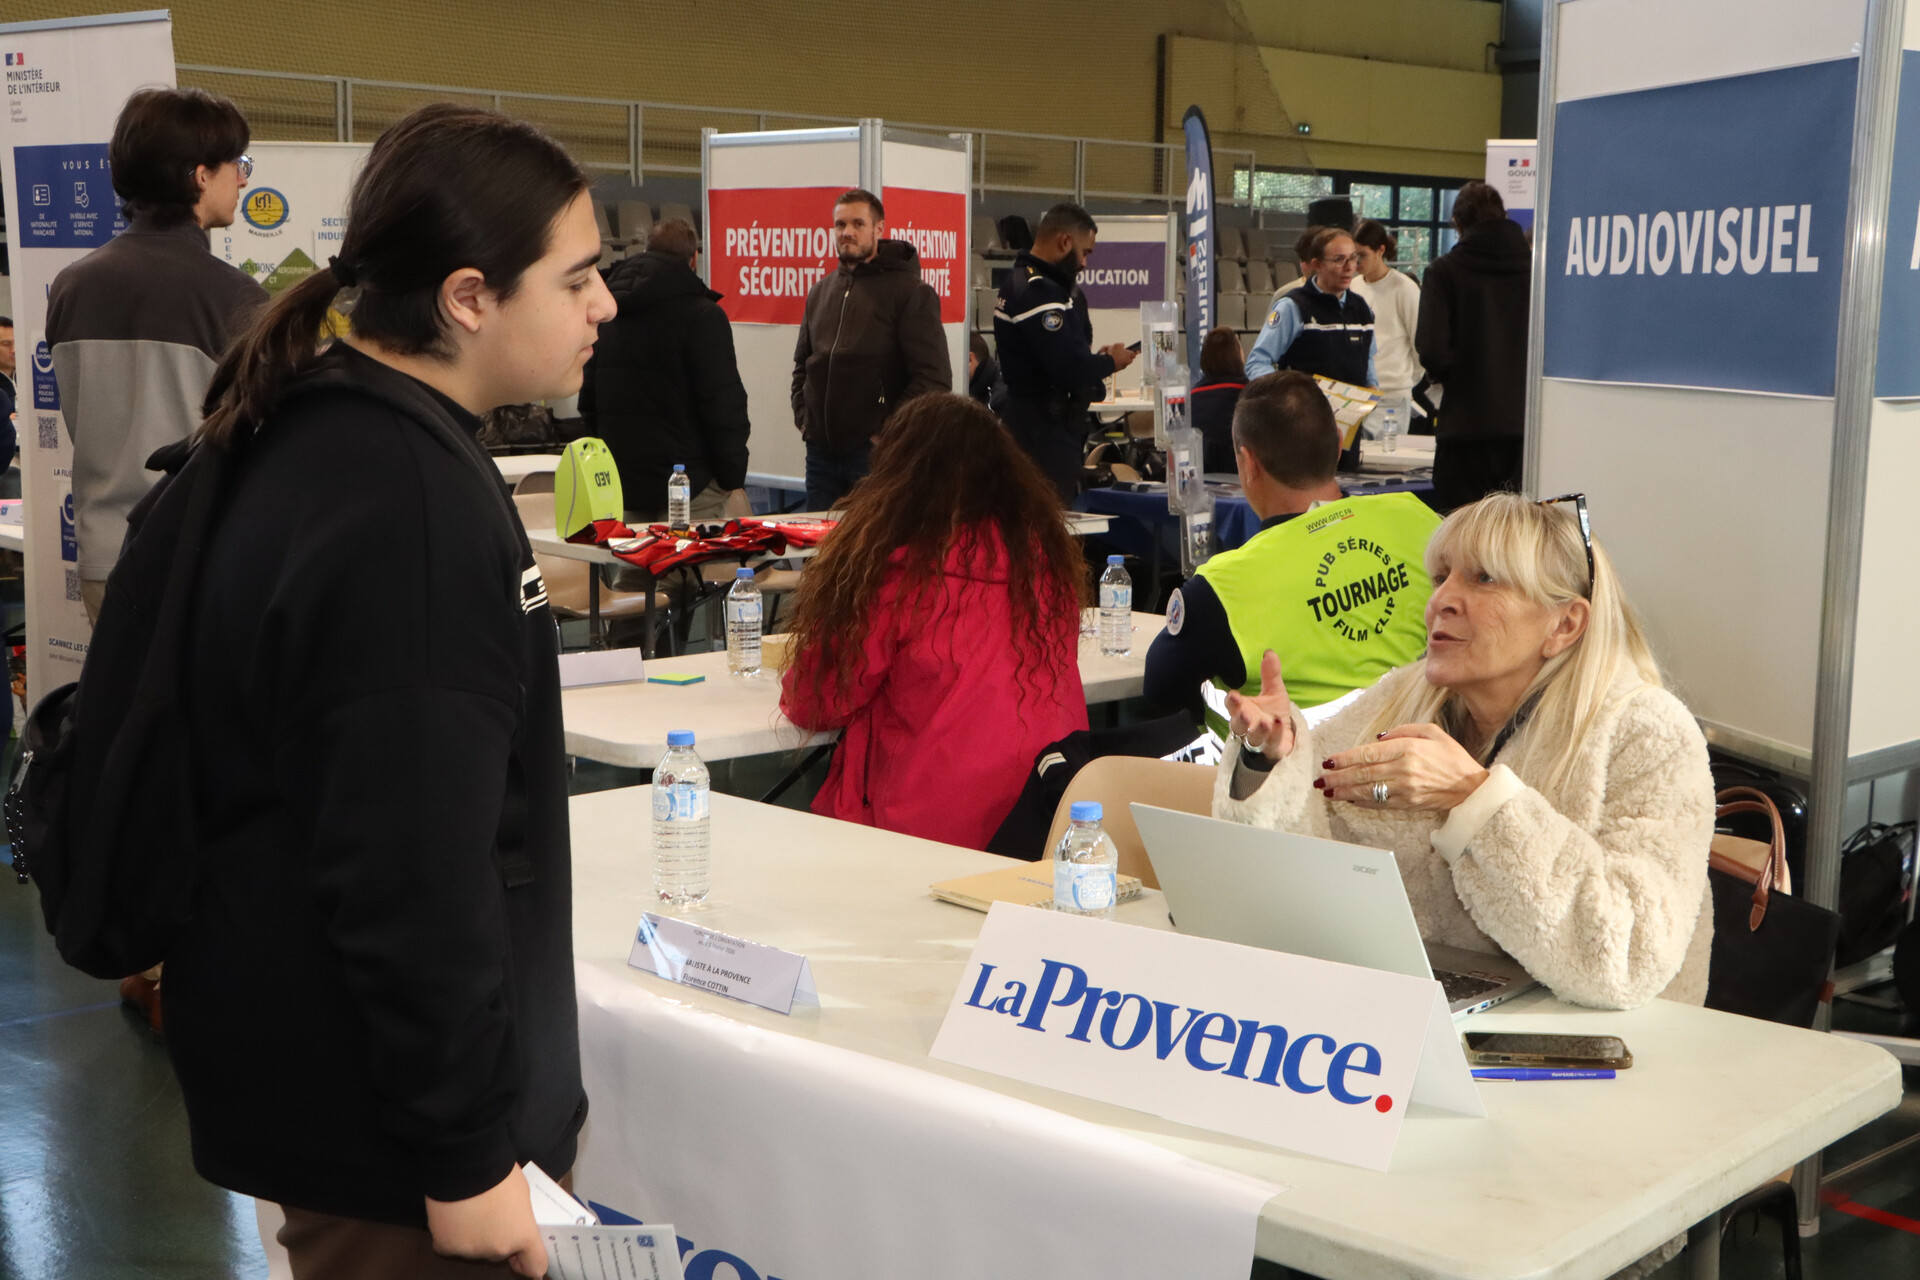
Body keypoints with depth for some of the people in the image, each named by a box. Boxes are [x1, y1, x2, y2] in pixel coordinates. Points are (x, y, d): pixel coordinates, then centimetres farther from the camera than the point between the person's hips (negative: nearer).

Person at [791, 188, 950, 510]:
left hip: (877, 453, -6)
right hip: (821, 452, 6)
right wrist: (803, 414, 12)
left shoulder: (911, 292, -5)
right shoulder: (821, 292, 17)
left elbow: (934, 378, -12)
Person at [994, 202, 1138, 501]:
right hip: (1045, 436, -11)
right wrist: (1110, 362, -7)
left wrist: (1096, 358, 5)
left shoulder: (1020, 281, 16)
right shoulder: (1038, 292, -19)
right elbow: (1070, 368, -25)